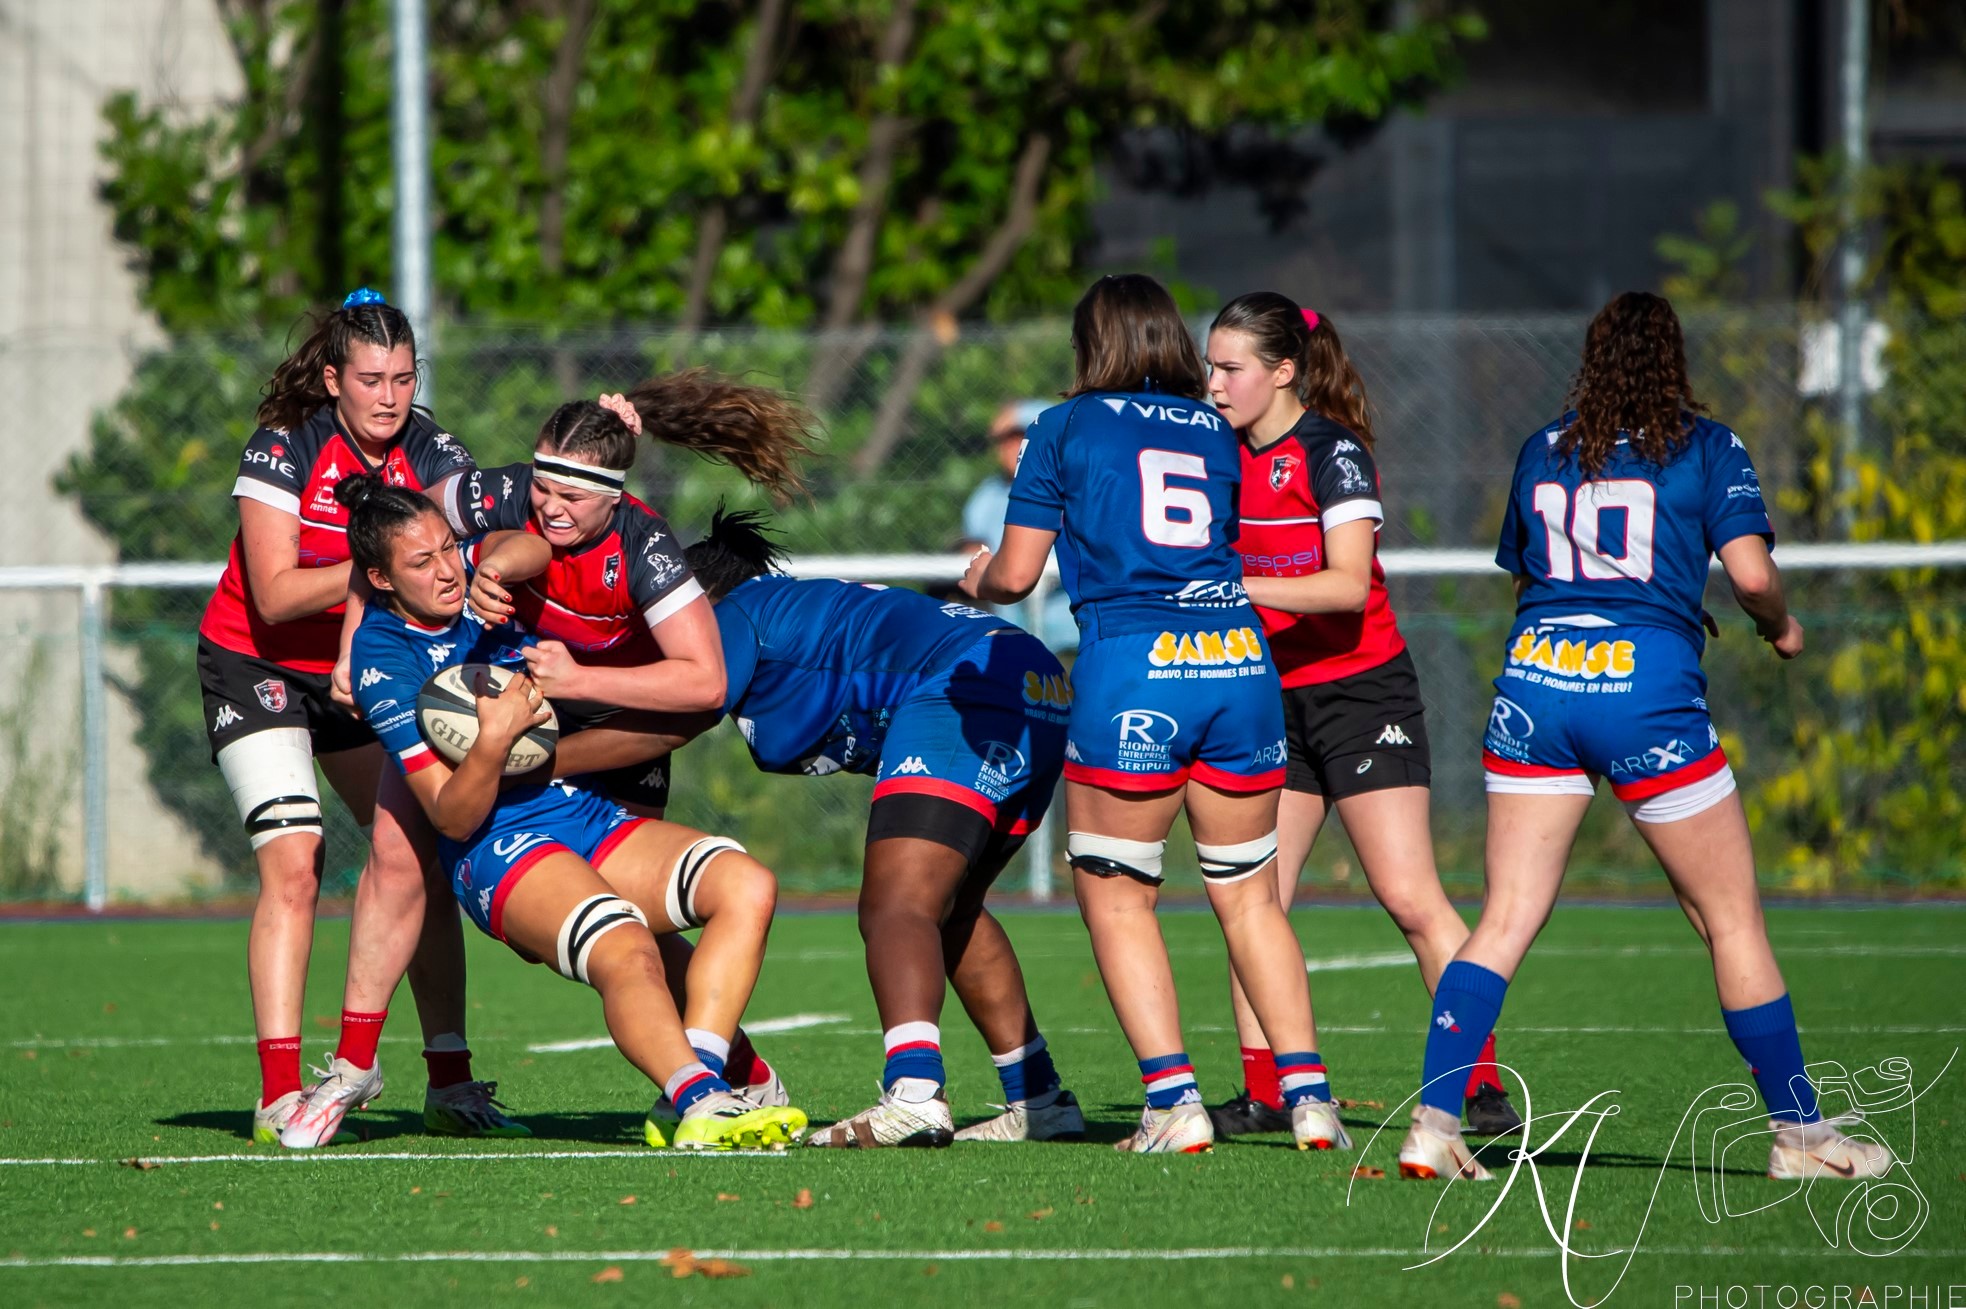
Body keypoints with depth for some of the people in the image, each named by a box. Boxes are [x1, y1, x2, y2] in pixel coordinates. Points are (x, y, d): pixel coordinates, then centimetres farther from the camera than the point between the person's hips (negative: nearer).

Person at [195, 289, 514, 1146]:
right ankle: (279, 1094, -20)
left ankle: (450, 1083, 3)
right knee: (292, 865, -18)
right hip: (259, 669, -4)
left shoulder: (428, 451, -9)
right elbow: (274, 594, -24)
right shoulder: (284, 449, -19)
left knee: (418, 855, -4)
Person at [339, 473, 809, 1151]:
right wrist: (493, 739, -28)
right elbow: (454, 818, -14)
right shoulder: (382, 654, -8)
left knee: (746, 884, -17)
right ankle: (703, 1104, -53)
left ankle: (688, 1105, -26)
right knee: (626, 951, -35)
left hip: (590, 816, 7)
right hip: (500, 849, -7)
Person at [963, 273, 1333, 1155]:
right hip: (1237, 654, 4)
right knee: (1248, 893, 12)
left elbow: (1015, 575, 7)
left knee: (1115, 895, 6)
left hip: (1131, 667, -4)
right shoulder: (1217, 434, 16)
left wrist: (978, 580, 29)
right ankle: (1305, 1094, 5)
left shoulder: (1067, 428, 6)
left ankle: (1174, 1100, -5)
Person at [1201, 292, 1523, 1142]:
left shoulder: (1333, 454, -14)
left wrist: (1233, 587, -28)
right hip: (1270, 698, 7)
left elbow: (1348, 584, -24)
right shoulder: (1228, 454, 7)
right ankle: (1265, 1093, 6)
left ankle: (1482, 1087, -7)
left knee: (1411, 898, -10)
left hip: (1359, 690, -7)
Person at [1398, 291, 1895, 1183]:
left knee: (1506, 920, 3)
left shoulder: (1543, 451, 15)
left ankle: (1433, 1120, -8)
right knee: (1732, 918, 6)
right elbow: (1751, 573, -6)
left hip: (1534, 676, 4)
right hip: (1647, 690, -4)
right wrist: (1781, 628, 14)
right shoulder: (1706, 448, 3)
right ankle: (1798, 1133, 12)